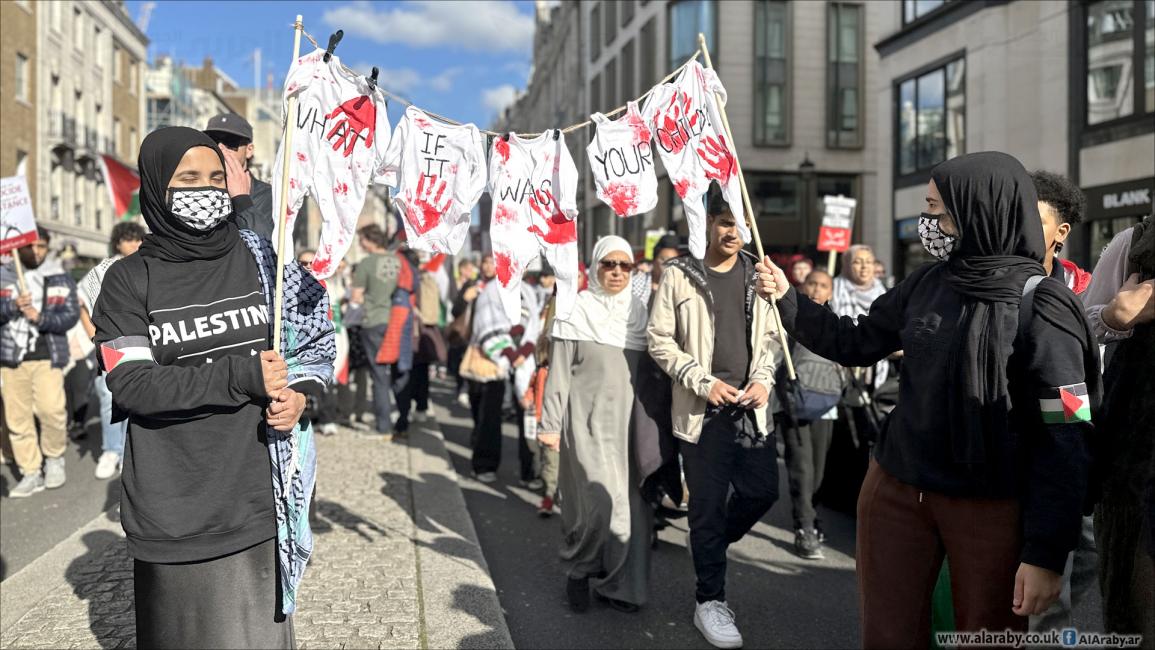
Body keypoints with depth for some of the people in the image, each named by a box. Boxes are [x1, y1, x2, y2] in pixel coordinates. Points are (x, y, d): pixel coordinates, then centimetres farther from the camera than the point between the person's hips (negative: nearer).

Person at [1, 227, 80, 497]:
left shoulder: (61, 278, 6)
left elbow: (71, 315, -1)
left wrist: (39, 317, -16)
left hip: (47, 356, -2)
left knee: (51, 409, -15)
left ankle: (54, 457, 11)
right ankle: (31, 474, 13)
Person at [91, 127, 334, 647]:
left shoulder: (260, 260, 5)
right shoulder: (130, 280, 0)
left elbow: (316, 335, 12)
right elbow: (129, 384, -10)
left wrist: (300, 393, -8)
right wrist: (241, 376, -20)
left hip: (259, 502, 1)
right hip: (174, 516, -1)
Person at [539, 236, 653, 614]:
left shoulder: (639, 312, 11)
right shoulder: (577, 311, -1)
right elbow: (559, 373, -3)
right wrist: (550, 424, -6)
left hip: (629, 421, 4)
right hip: (588, 422, -4)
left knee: (631, 503, 2)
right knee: (602, 500, -9)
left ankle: (619, 584, 17)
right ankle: (579, 571, 16)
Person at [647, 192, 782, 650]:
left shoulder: (756, 275, 8)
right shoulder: (680, 274, -4)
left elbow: (770, 336, 13)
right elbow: (659, 339, -6)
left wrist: (764, 379, -4)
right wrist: (703, 382, -13)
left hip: (752, 408, 4)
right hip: (703, 411, -4)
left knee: (763, 490, 9)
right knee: (708, 505, 2)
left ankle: (711, 546, 37)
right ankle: (710, 601, 17)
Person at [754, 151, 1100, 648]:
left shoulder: (1041, 307, -14)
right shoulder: (927, 283, 1)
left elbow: (1067, 442, -14)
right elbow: (857, 344, 14)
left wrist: (1046, 554, -16)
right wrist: (786, 299, 5)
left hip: (991, 507, -4)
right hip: (896, 489, 5)